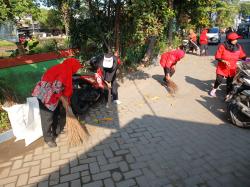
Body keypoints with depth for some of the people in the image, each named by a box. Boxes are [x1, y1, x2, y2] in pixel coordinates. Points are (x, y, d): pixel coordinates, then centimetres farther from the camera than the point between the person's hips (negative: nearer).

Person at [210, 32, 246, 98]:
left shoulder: (238, 47, -4)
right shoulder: (222, 46, -15)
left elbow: (243, 56, 5)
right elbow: (217, 57, -13)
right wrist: (224, 61, -26)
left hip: (232, 69, 3)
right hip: (222, 68, -3)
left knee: (230, 83, 10)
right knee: (219, 80, 0)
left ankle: (228, 95, 27)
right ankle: (214, 90, 29)